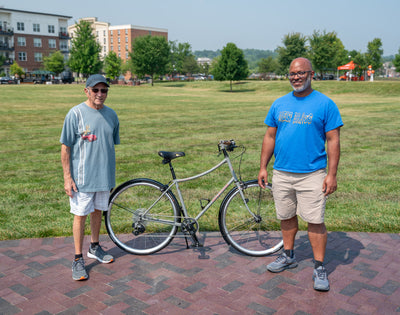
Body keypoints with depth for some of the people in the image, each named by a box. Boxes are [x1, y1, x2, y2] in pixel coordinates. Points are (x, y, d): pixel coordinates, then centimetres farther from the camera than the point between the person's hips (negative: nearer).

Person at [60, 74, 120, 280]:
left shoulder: (111, 115, 6)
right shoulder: (76, 114, -10)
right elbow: (65, 147, -8)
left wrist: (112, 176, 16)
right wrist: (67, 177, -12)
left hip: (103, 176, 5)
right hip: (82, 178, -5)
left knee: (98, 211, 17)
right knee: (80, 215, 2)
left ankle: (94, 248, 36)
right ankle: (78, 259, 14)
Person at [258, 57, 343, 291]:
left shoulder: (325, 104, -4)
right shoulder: (279, 104, 8)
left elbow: (333, 140, -5)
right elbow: (270, 136, 12)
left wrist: (332, 174, -10)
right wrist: (263, 167, 8)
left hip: (312, 174, -4)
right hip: (282, 173, 4)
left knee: (315, 221, 0)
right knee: (286, 217, 15)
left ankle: (320, 268, 13)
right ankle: (289, 256, 34)